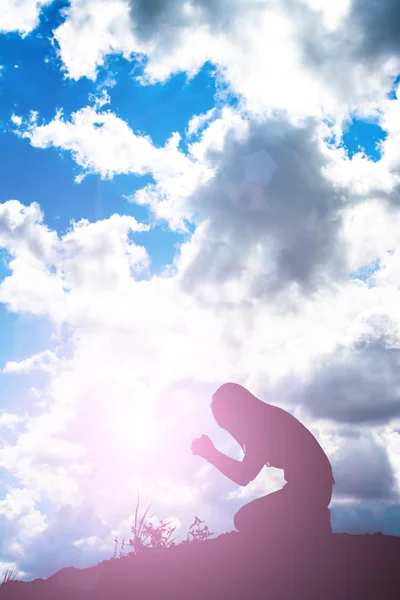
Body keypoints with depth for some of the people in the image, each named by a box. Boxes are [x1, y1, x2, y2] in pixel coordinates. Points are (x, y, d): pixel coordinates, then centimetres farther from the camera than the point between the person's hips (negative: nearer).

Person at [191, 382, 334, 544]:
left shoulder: (263, 424, -16)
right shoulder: (268, 418, 11)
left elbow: (243, 476, -18)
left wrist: (210, 453, -8)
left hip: (309, 489, -9)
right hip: (312, 487, 9)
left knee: (245, 519, -8)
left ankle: (313, 530, -5)